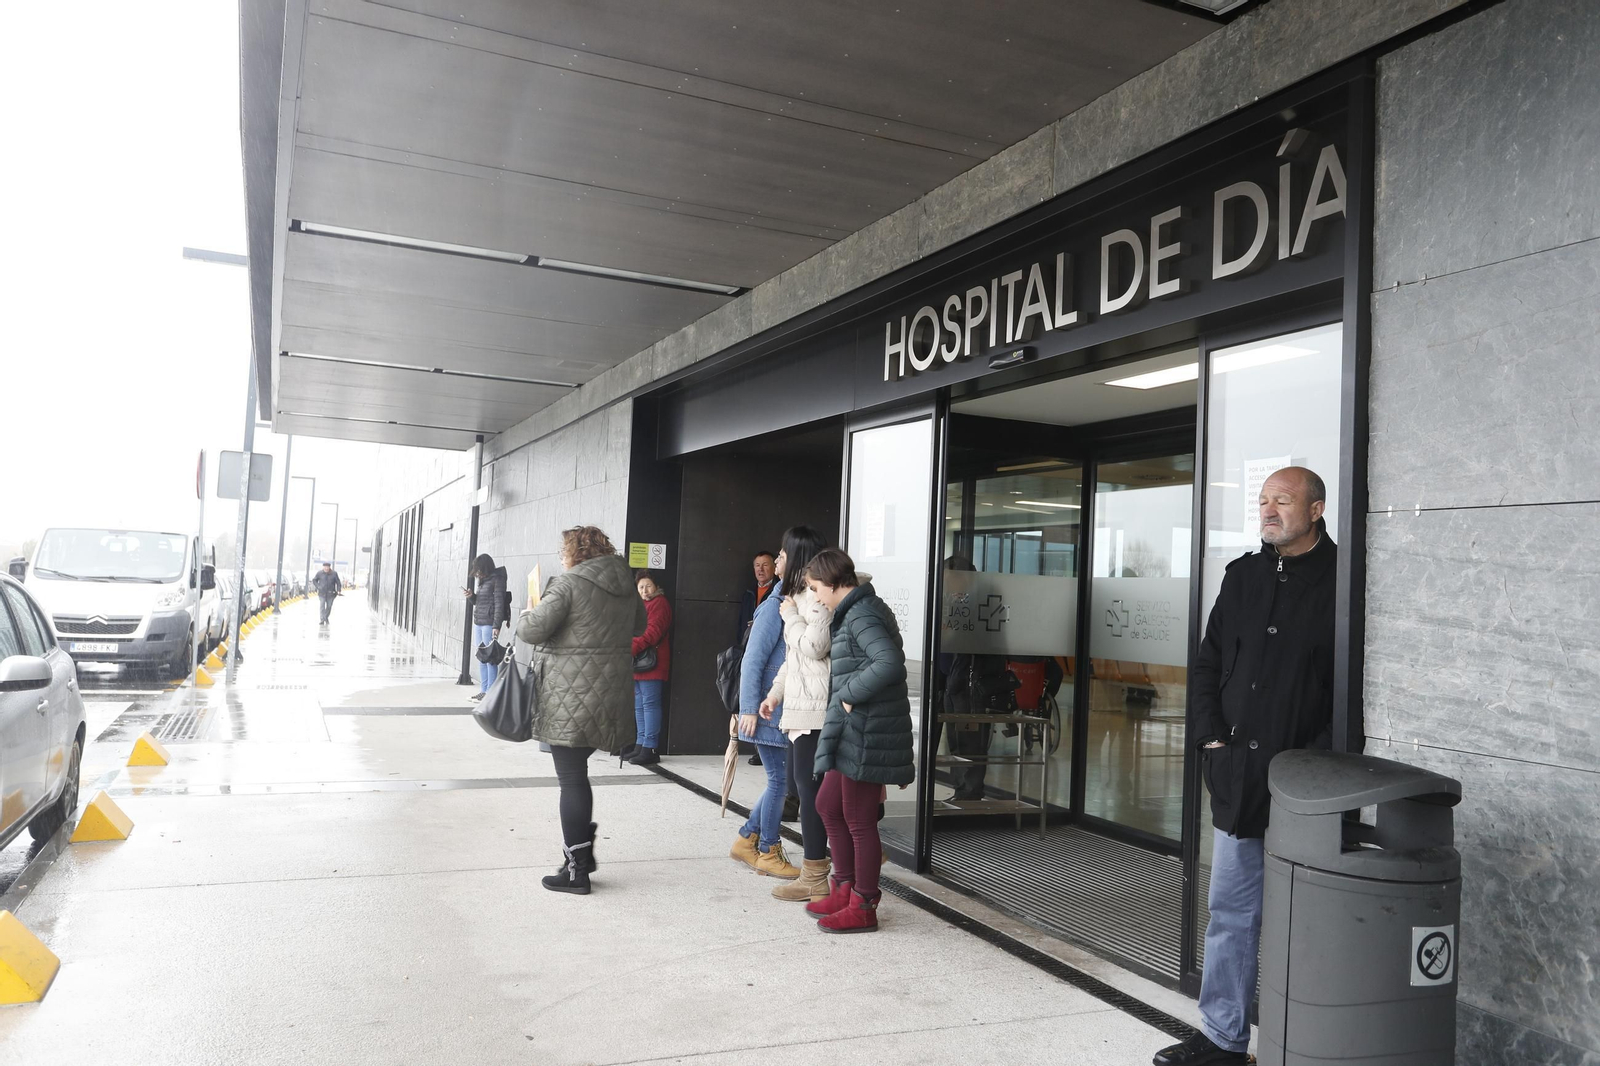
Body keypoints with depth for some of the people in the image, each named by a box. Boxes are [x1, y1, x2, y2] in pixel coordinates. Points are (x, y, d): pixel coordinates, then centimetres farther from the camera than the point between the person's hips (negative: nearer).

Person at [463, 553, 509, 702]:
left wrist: (496, 626, -20)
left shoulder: (497, 580, -9)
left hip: (489, 624, -8)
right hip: (478, 622, 9)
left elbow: (499, 603, -14)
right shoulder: (483, 581, 15)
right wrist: (471, 596, 2)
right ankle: (483, 690, 16)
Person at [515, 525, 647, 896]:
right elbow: (638, 626, 24)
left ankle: (576, 870, 5)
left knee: (571, 778, -1)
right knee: (575, 774, 19)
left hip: (572, 694, -7)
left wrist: (525, 617, 5)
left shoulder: (568, 584, -11)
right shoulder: (627, 586, 10)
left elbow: (534, 629, -17)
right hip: (612, 690, 7)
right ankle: (582, 850, 23)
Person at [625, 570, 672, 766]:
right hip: (638, 664, 10)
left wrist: (632, 648, -24)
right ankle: (640, 745, 18)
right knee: (639, 705, 12)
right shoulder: (639, 604, 23)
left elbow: (653, 632, -17)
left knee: (650, 704, -9)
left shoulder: (659, 603, -6)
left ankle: (650, 748, -8)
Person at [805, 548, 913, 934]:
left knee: (859, 821, 1)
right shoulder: (855, 612, 15)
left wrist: (850, 694, -20)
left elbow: (890, 663, -31)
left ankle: (862, 908, 15)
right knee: (828, 805, 18)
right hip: (851, 733, 10)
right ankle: (844, 890, 29)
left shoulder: (861, 615, -17)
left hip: (865, 734, -10)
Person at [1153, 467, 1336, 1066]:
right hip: (1237, 779, 6)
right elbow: (1208, 664, 15)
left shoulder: (1340, 580, -6)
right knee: (1231, 913, 13)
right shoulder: (1243, 576, 12)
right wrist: (1210, 738, 4)